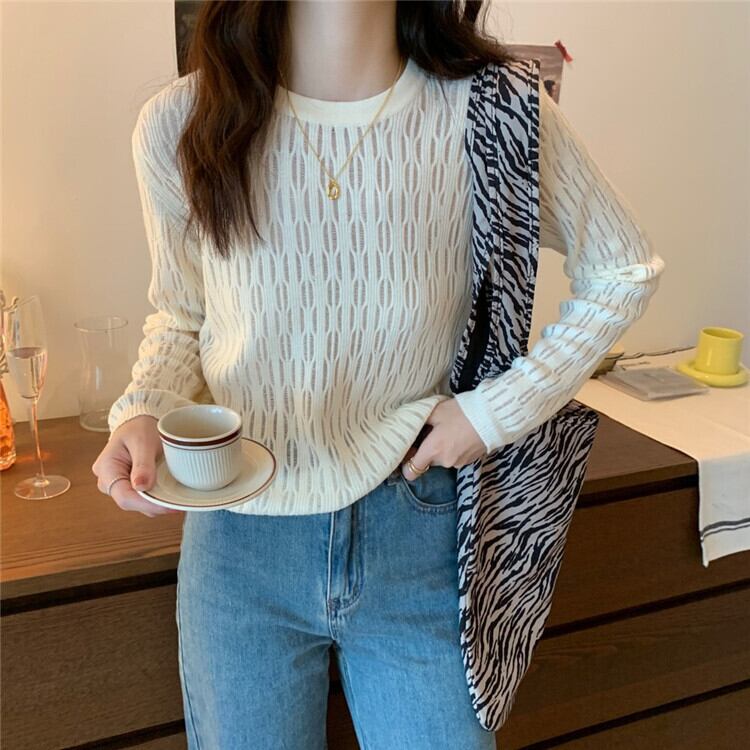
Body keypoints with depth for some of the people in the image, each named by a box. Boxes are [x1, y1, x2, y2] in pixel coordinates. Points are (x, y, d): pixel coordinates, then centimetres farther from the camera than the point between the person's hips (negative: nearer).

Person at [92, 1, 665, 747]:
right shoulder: (179, 125, -11)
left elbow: (626, 269, 0)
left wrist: (500, 409, -7)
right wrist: (142, 411, -15)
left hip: (415, 536, 0)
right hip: (242, 541, 2)